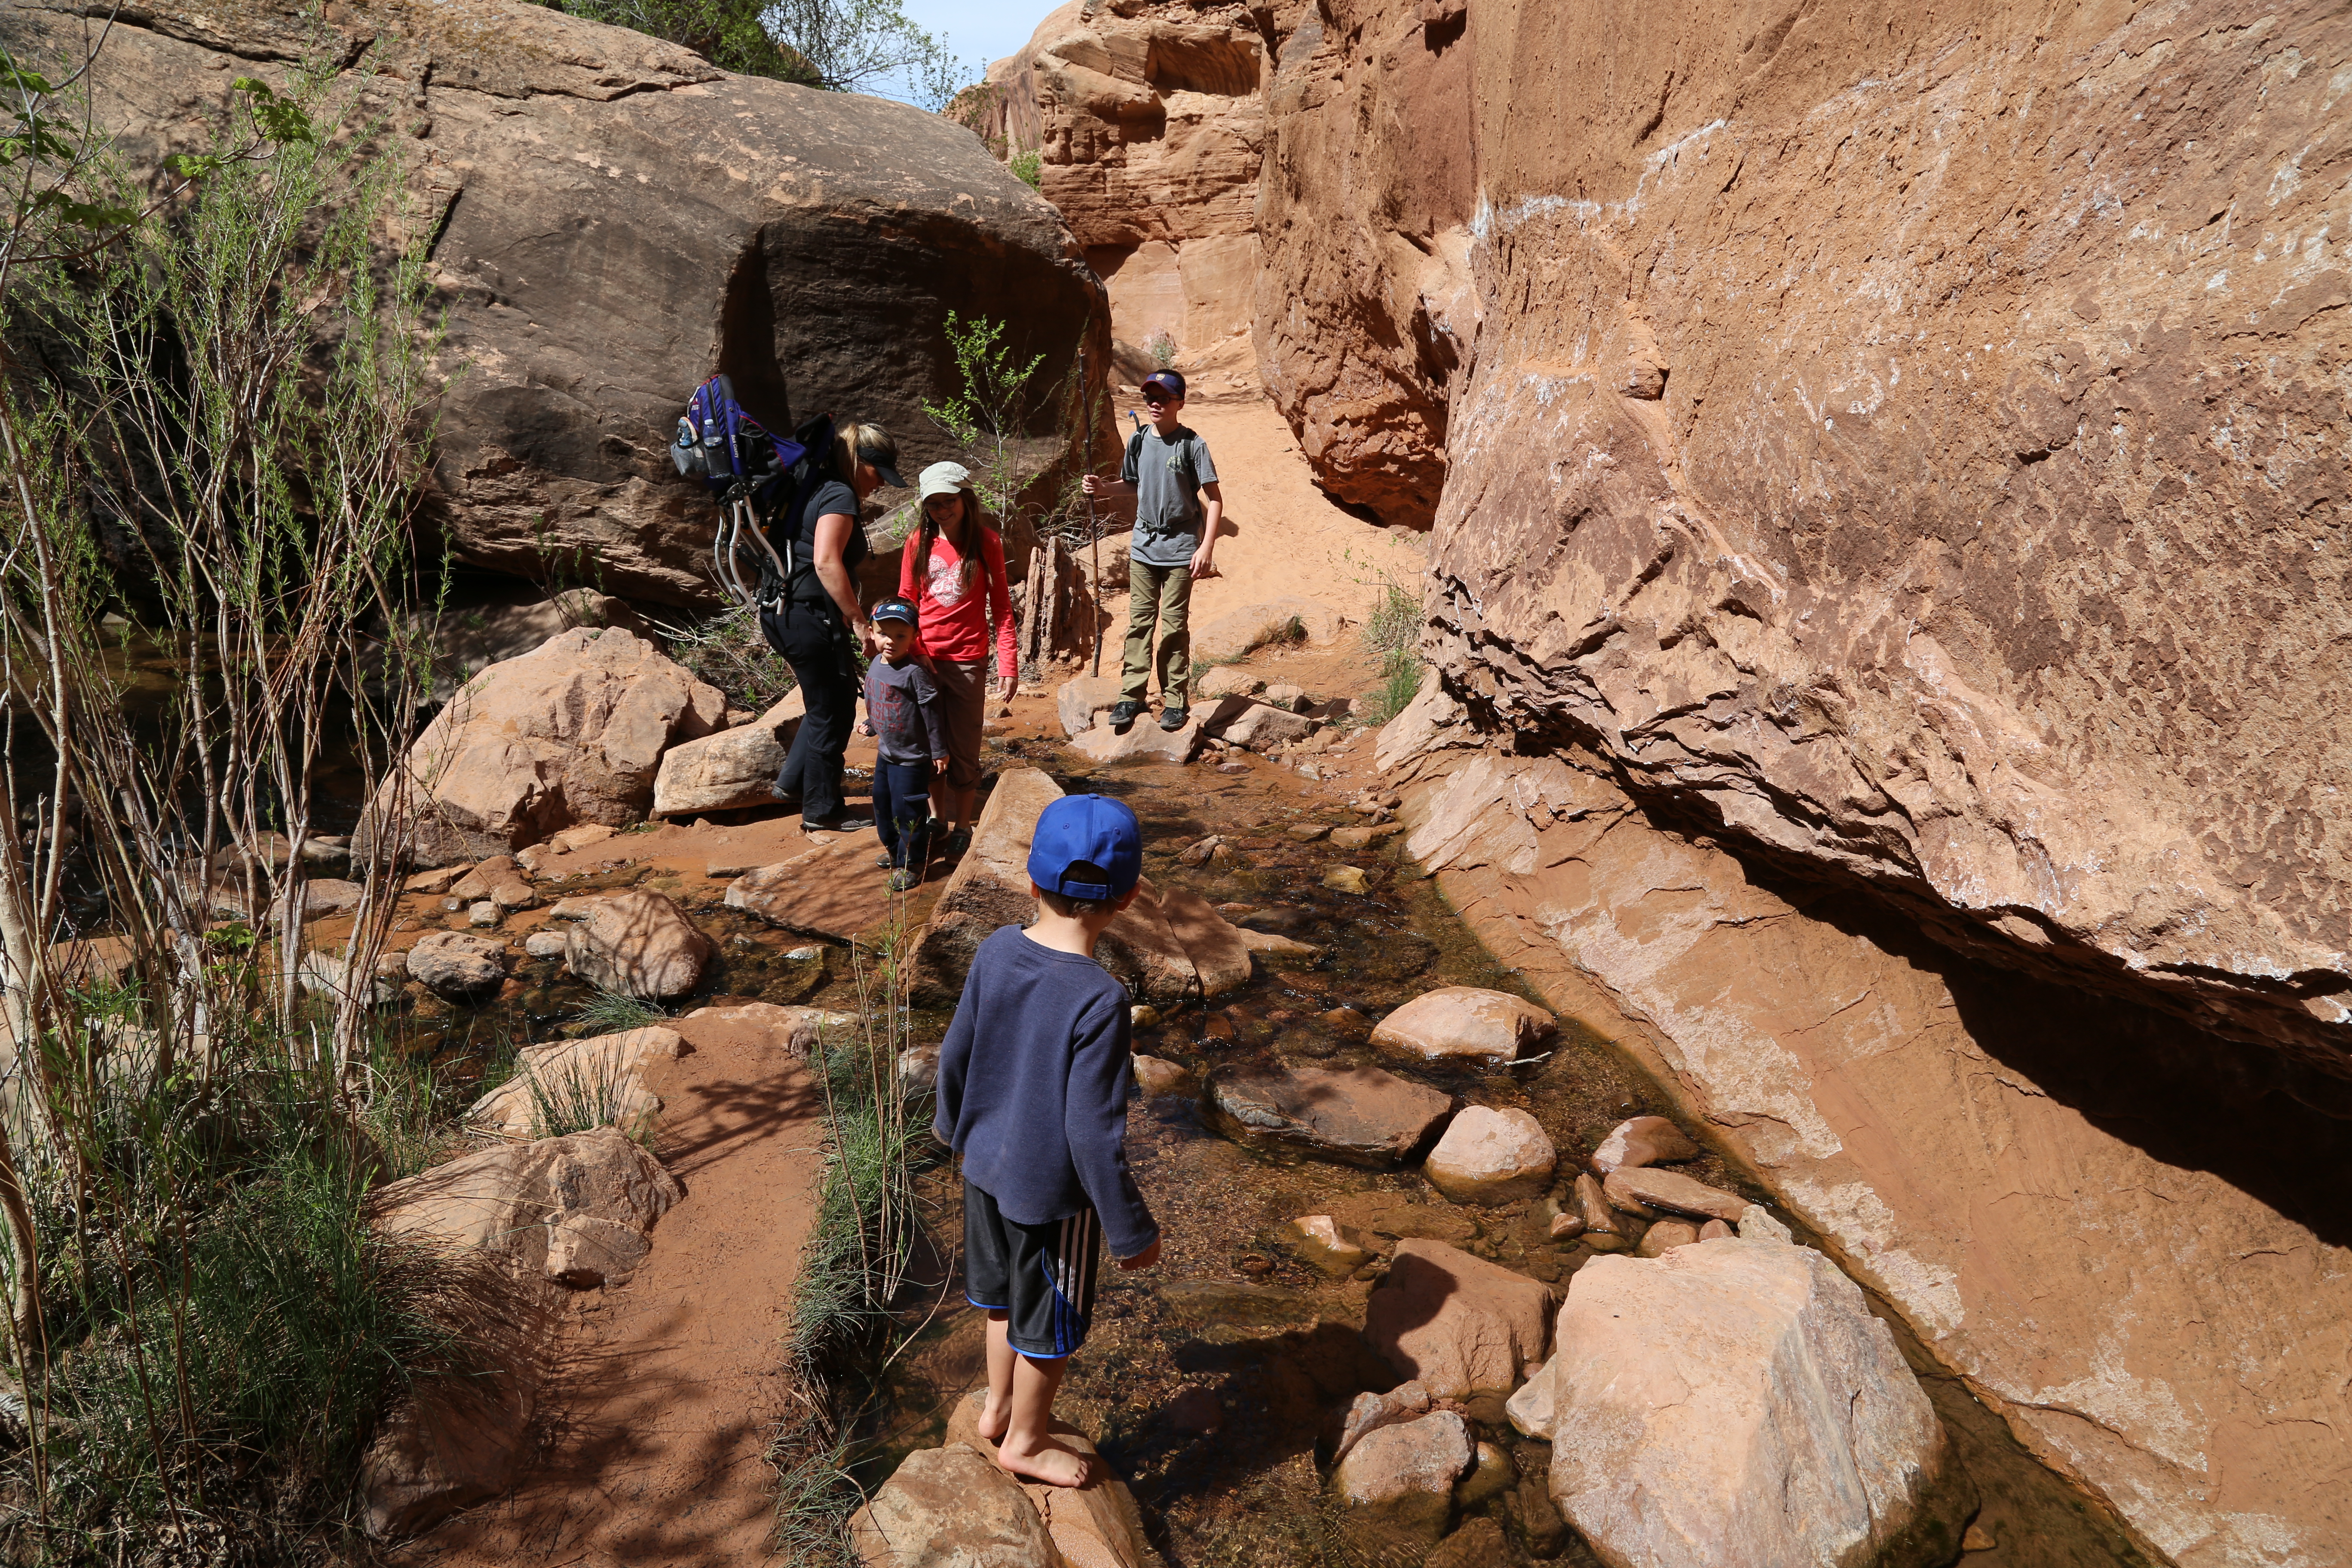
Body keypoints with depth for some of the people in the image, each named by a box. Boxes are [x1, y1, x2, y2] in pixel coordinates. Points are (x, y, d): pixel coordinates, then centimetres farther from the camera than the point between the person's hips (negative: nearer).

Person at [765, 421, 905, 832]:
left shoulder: (819, 490, 16)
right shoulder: (840, 496, -15)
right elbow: (826, 562, -27)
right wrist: (859, 622, -25)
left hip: (786, 613, 10)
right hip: (810, 617, -10)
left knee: (834, 703, 22)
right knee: (832, 713, 3)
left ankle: (792, 782, 28)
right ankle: (822, 810, 14)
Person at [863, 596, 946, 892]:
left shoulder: (915, 672, -24)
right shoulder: (876, 665, 0)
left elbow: (932, 713, -19)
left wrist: (939, 751, -15)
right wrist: (874, 728, 28)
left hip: (912, 758, -8)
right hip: (885, 753, 8)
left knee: (907, 811, 0)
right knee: (882, 803, 22)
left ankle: (911, 862, 15)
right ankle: (893, 848, 42)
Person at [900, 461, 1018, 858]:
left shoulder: (986, 542, -3)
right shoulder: (919, 544, 3)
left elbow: (1001, 607, -2)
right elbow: (906, 603, 8)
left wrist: (1009, 665, -8)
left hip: (968, 661, -2)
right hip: (925, 659, 2)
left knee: (964, 751, 5)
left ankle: (963, 827, 20)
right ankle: (941, 822, 24)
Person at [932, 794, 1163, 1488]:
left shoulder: (996, 953, -12)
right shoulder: (1099, 1001, -31)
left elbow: (955, 1056, 2)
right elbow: (1093, 1133, -26)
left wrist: (953, 1124, 22)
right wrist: (1131, 1229, -13)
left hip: (986, 1165, 6)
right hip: (1053, 1192, -6)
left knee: (1004, 1295, 30)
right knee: (1051, 1325, 19)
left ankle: (999, 1405, 50)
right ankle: (1026, 1442, 40)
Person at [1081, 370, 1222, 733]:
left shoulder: (1192, 445, -8)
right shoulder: (1139, 441, 7)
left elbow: (1214, 499, -8)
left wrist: (1207, 547, -15)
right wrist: (1103, 488, 1)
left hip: (1180, 550, -4)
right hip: (1143, 547, 4)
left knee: (1175, 627, 0)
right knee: (1139, 622, 5)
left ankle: (1175, 700, 9)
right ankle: (1132, 695, 10)